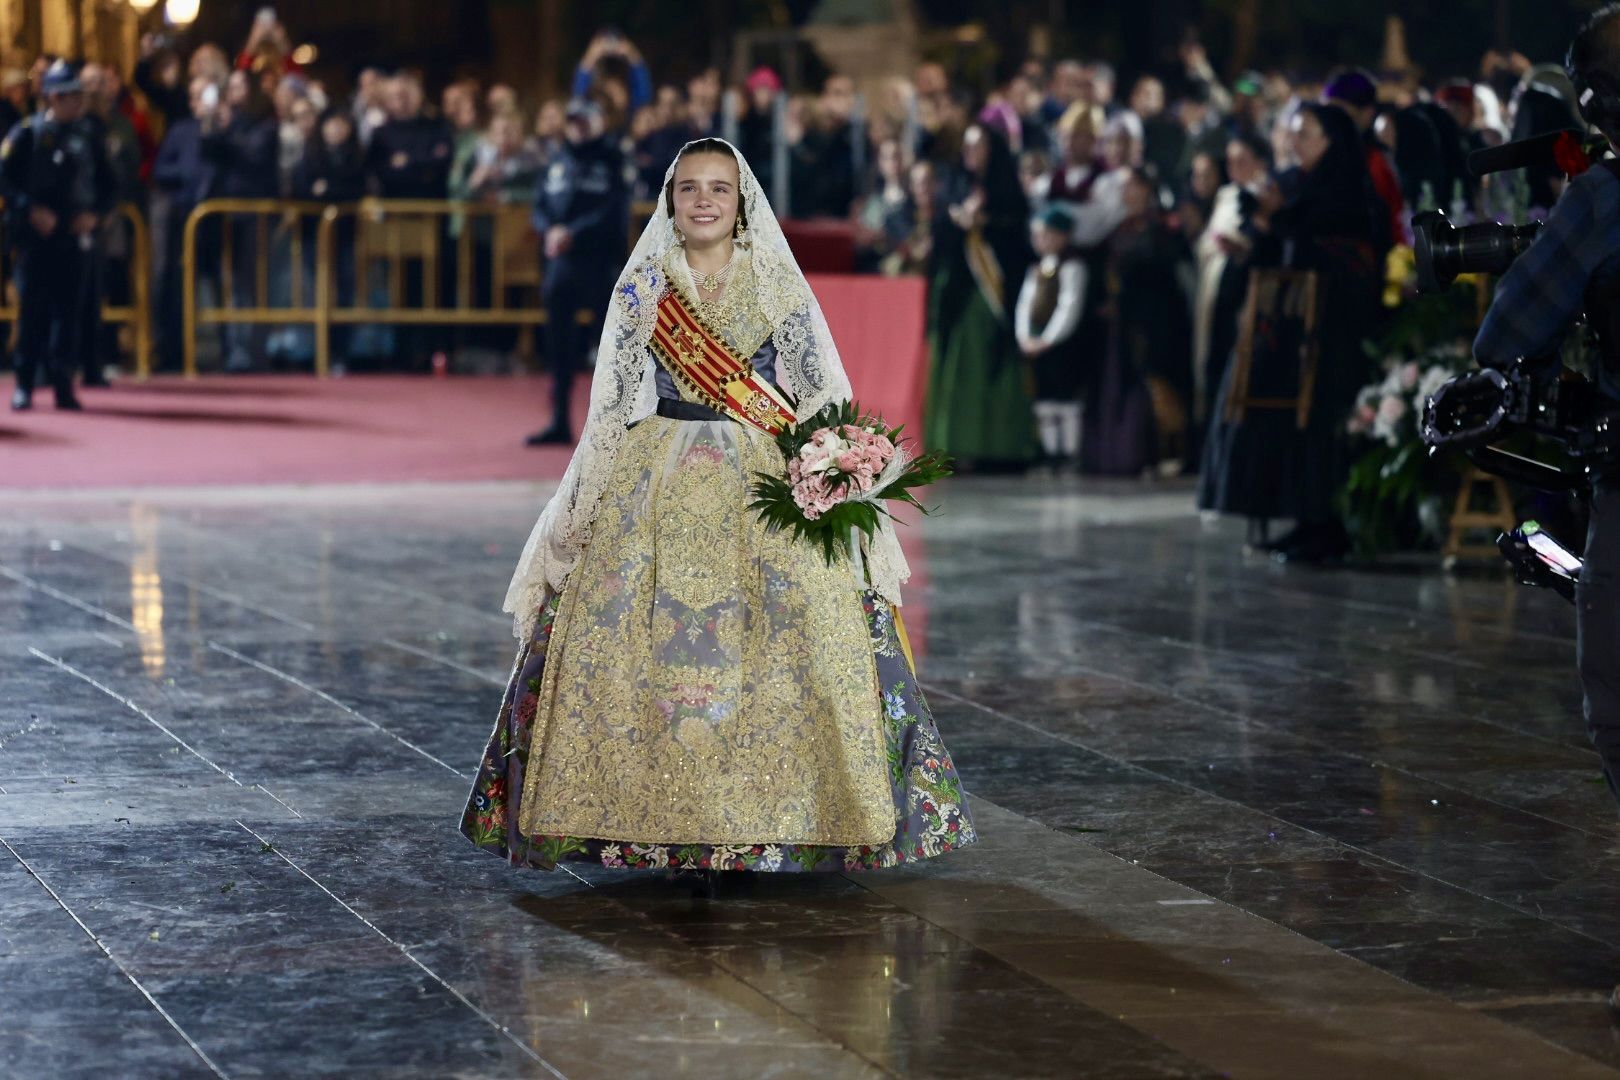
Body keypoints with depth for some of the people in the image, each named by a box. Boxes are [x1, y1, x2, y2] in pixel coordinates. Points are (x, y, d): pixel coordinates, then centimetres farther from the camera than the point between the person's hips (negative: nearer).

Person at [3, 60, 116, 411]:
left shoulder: (88, 135, 9)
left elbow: (108, 185, 13)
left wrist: (94, 214, -3)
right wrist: (30, 210, -14)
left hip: (75, 235, 3)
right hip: (34, 236, -3)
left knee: (71, 311, 1)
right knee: (32, 310, -1)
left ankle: (63, 384, 6)